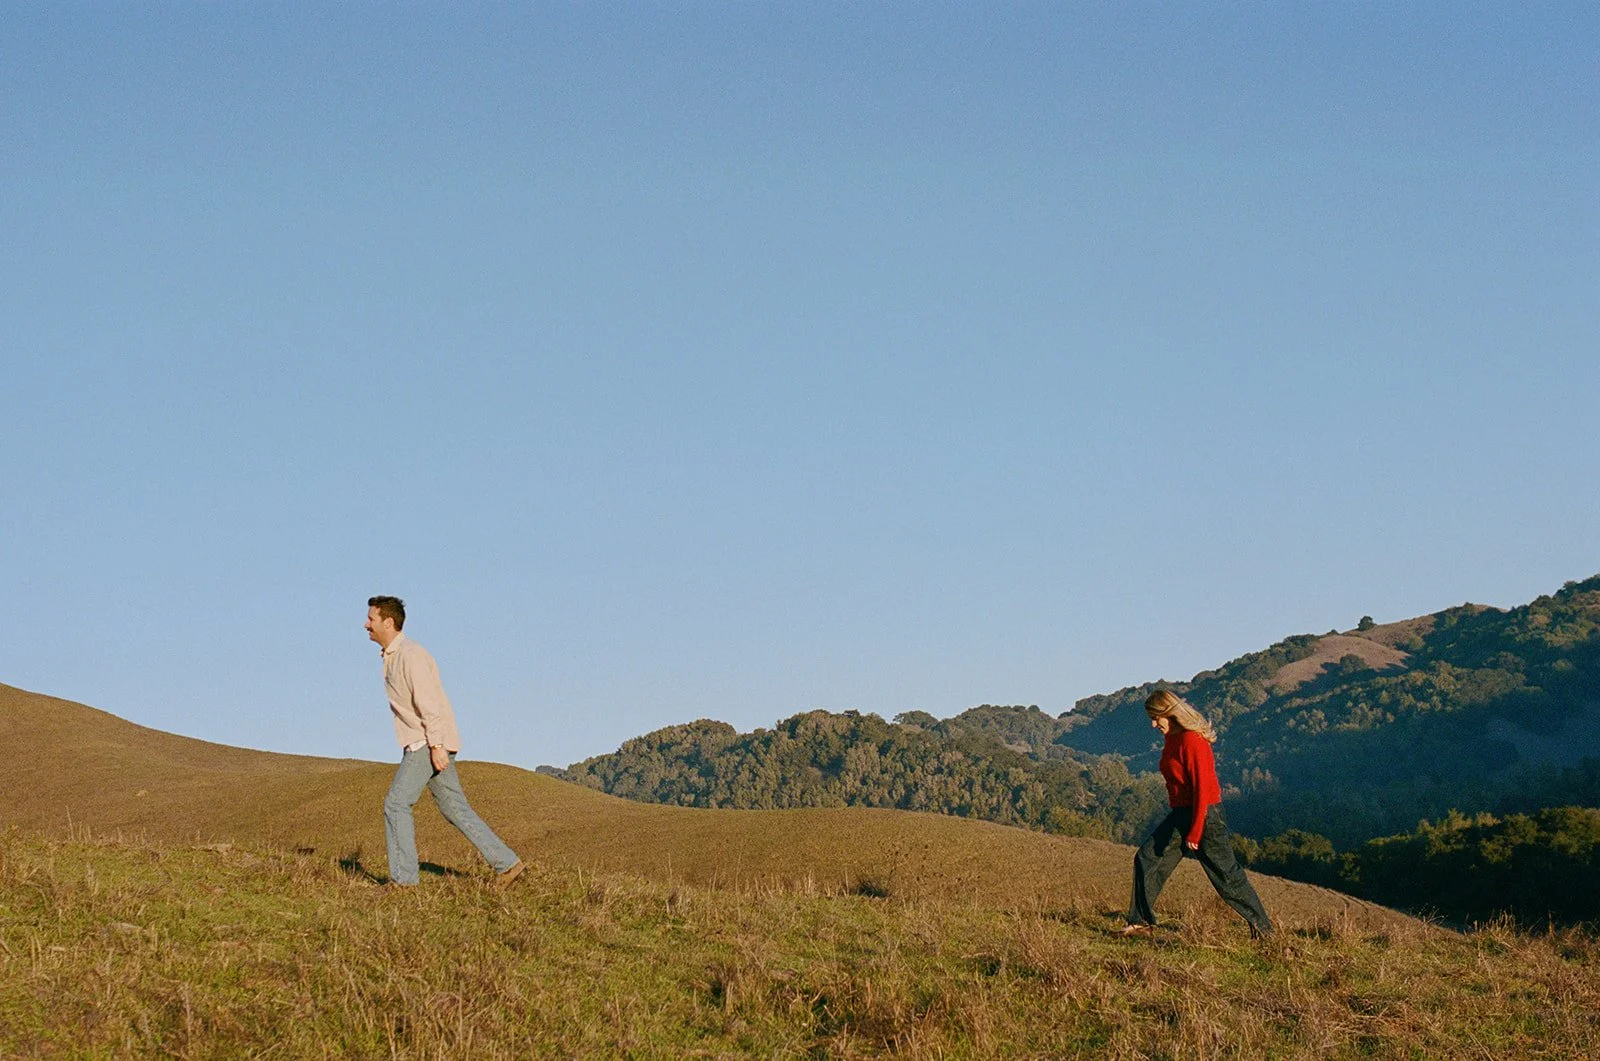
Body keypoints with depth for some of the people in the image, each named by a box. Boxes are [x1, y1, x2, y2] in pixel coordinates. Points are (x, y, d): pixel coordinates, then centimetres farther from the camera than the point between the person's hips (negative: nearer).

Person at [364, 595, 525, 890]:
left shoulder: (410, 655, -15)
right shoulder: (391, 656, 16)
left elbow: (429, 703, -20)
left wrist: (436, 746, -24)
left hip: (430, 743, -10)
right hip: (420, 744, 10)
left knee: (396, 803, -10)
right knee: (454, 808, 8)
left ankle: (403, 878, -6)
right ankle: (506, 863, 9)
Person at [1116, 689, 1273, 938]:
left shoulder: (1192, 741, -20)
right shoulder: (1173, 738, 9)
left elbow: (1202, 788, -22)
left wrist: (1194, 832, -22)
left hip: (1204, 814, -9)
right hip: (1180, 814, 9)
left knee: (1226, 874, 0)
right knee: (1146, 859, 3)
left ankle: (1262, 927, 12)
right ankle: (1142, 922, 7)